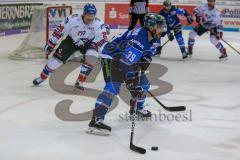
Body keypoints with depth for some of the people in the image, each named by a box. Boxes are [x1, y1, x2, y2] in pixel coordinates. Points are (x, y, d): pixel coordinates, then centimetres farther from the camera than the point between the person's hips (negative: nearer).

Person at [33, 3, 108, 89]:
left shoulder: (98, 23, -26)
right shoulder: (73, 19, -28)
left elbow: (102, 39, -28)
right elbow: (60, 30, -19)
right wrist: (51, 44, -15)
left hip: (88, 42, 0)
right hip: (71, 40, 0)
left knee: (92, 58, -27)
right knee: (57, 57, -4)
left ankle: (79, 82, -12)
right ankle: (42, 78, 22)